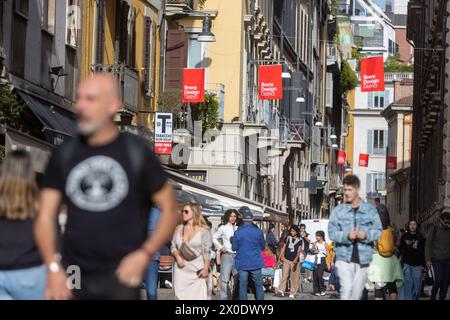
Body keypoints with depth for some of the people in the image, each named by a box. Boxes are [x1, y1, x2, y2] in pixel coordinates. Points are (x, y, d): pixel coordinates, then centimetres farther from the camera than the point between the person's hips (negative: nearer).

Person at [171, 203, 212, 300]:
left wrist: (206, 268, -11)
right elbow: (173, 246, 14)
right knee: (180, 296, -2)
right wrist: (177, 256, -6)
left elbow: (207, 251, -4)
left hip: (197, 269, -4)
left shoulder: (203, 230, -3)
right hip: (181, 268, 4)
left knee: (198, 296, -8)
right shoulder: (179, 229, 9)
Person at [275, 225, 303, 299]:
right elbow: (284, 247, 12)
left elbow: (299, 250, -8)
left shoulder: (299, 240, 1)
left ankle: (292, 293, 7)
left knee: (295, 277, 2)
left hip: (294, 261, -1)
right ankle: (281, 291, -17)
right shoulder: (288, 238, 7)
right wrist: (281, 256, 4)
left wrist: (296, 258, -24)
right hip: (286, 260, 1)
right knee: (284, 275, -10)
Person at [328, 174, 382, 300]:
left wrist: (366, 234, -16)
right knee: (346, 290, -16)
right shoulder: (338, 211, 3)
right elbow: (332, 233, -2)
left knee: (356, 294, 9)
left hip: (363, 258, 2)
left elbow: (378, 231, 4)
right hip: (344, 258, -2)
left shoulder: (370, 210, 5)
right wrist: (347, 236, -20)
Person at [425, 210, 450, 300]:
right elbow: (428, 244, -2)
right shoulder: (434, 229, 0)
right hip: (436, 260, -4)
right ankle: (432, 296, 7)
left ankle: (442, 298, 8)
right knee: (439, 279, -15)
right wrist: (428, 259, -9)